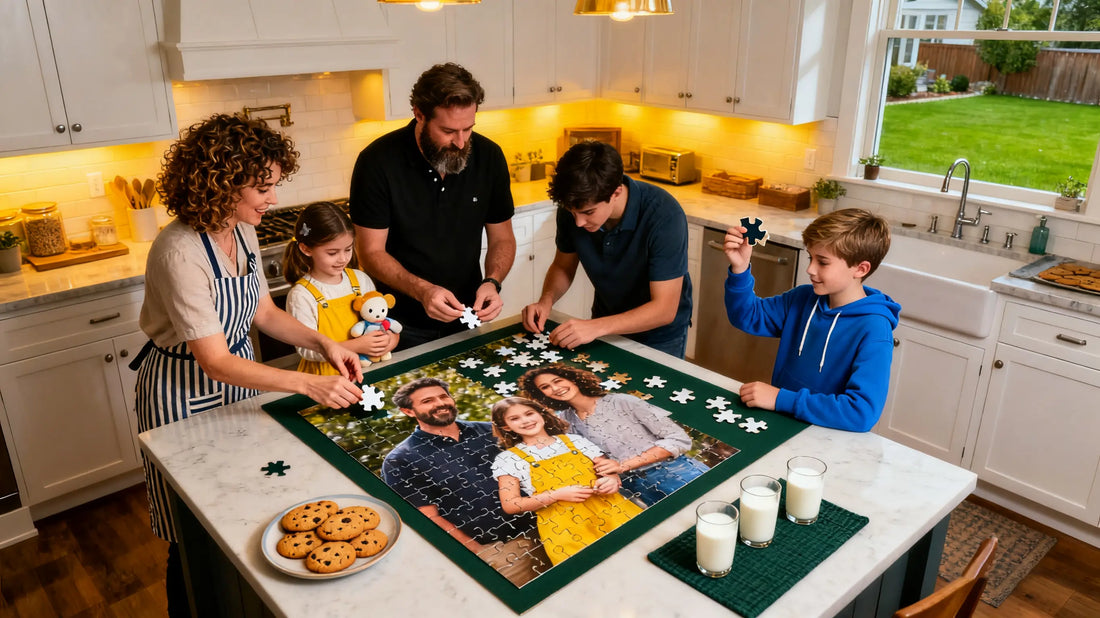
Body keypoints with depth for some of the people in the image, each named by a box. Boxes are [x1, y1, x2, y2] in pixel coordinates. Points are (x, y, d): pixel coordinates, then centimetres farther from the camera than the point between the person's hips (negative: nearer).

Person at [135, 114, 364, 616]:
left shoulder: (242, 232, -5)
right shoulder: (180, 253, -30)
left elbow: (263, 312, 6)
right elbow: (215, 362, -30)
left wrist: (323, 343, -9)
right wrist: (309, 384, -36)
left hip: (236, 379, 7)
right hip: (184, 395, -7)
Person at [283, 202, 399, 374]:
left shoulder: (360, 280, 7)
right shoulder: (301, 295, -9)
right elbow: (306, 349, -12)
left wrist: (392, 335, -6)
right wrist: (356, 346, -19)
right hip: (325, 375, -3)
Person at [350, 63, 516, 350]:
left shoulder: (488, 156, -8)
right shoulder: (378, 162, -17)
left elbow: (502, 238, 0)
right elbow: (372, 252, -15)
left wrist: (492, 282, -20)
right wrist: (421, 290, -31)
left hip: (466, 318, 3)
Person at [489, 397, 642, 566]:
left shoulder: (574, 441, 17)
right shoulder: (508, 459, 8)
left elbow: (610, 471, 21)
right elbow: (510, 505, 2)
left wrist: (612, 480, -5)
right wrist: (557, 495, -9)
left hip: (612, 510, 3)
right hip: (562, 524, -3)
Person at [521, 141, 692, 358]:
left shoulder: (663, 215, -33)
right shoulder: (574, 207, -18)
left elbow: (665, 309, -31)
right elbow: (563, 266, 0)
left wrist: (596, 327, -40)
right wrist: (546, 300, -20)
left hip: (659, 335, -4)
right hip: (604, 327, 4)